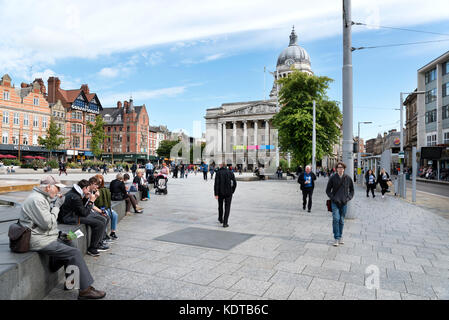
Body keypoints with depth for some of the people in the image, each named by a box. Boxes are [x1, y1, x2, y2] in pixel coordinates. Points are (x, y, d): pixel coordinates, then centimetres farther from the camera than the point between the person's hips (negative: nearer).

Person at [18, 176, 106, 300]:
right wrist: (56, 206, -11)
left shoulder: (43, 197, 15)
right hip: (39, 241, -11)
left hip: (47, 236, 11)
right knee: (75, 253, -16)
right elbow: (48, 223, -21)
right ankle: (85, 290, -12)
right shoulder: (36, 199, -18)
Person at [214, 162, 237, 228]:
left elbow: (216, 184, -12)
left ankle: (220, 219, 40)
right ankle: (225, 223, -2)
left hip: (220, 193, 0)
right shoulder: (230, 172, 1)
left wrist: (216, 194, -11)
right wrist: (232, 191, 12)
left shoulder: (218, 173, -3)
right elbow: (234, 183, 0)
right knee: (227, 208, 5)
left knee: (220, 206, 22)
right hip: (228, 193, 0)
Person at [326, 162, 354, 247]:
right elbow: (328, 190, 5)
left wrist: (348, 198, 0)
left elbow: (352, 190, 14)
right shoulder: (333, 178, -1)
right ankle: (336, 238, -5)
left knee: (342, 221, 9)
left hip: (344, 203, 2)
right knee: (336, 219, -12)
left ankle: (340, 237, 24)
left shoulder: (348, 178, 3)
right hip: (335, 202, -2)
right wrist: (332, 198, -8)